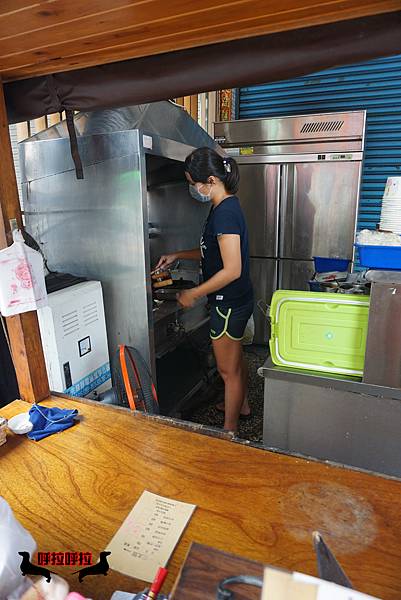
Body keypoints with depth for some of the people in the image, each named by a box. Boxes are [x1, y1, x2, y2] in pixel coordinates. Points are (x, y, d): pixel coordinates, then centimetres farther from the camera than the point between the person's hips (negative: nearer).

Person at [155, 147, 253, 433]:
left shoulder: (224, 213, -24)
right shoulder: (225, 207, 7)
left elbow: (232, 270, -27)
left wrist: (194, 294, -18)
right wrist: (177, 255, 12)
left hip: (229, 303, -10)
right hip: (236, 300, 10)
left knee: (228, 369, 6)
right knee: (236, 358, 26)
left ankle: (229, 431, 25)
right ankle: (242, 405, 47)